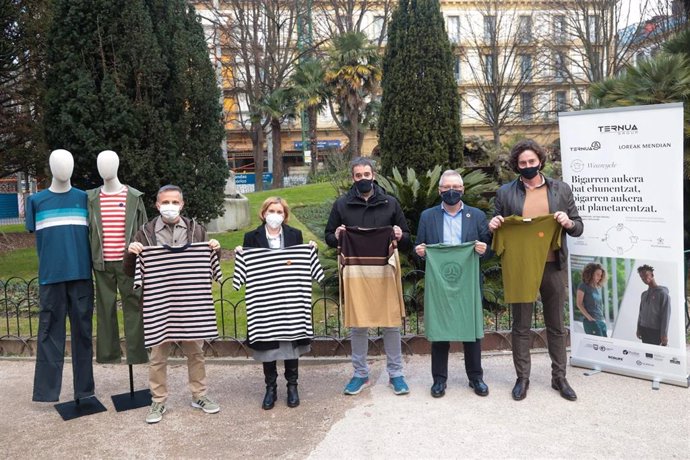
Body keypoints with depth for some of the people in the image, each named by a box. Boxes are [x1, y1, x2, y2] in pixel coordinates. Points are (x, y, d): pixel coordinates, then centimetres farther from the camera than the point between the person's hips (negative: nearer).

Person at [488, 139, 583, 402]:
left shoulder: (561, 190, 6)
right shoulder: (505, 192, 4)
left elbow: (578, 228, 8)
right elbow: (497, 229, 10)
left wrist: (568, 223, -14)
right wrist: (493, 226, -12)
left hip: (553, 266, 1)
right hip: (519, 266, -1)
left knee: (556, 325, 11)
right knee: (521, 325, 7)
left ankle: (559, 377, 25)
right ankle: (522, 378, 20)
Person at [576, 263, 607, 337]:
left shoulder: (598, 287, 17)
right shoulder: (583, 286, -3)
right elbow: (579, 304, -9)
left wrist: (602, 318, 13)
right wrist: (589, 317, -16)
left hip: (601, 321, 7)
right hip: (591, 321, -7)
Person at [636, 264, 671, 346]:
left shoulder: (663, 293, -7)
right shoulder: (644, 294, 13)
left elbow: (666, 315, -12)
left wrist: (664, 334, -15)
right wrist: (638, 328, 12)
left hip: (655, 331, -6)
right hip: (644, 330, 6)